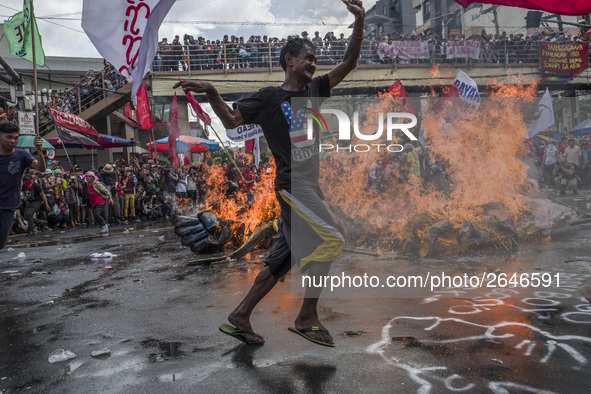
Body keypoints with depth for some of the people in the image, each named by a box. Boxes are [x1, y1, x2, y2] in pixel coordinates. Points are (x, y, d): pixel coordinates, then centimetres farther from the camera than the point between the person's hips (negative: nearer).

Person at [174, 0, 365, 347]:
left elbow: (349, 64, 16)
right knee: (330, 240, -14)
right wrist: (211, 92, -20)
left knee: (284, 258, 8)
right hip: (292, 185, -7)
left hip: (310, 185, 7)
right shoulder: (269, 97, -2)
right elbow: (232, 121, -4)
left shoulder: (314, 89, 15)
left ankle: (239, 318, 17)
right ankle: (307, 318, -1)